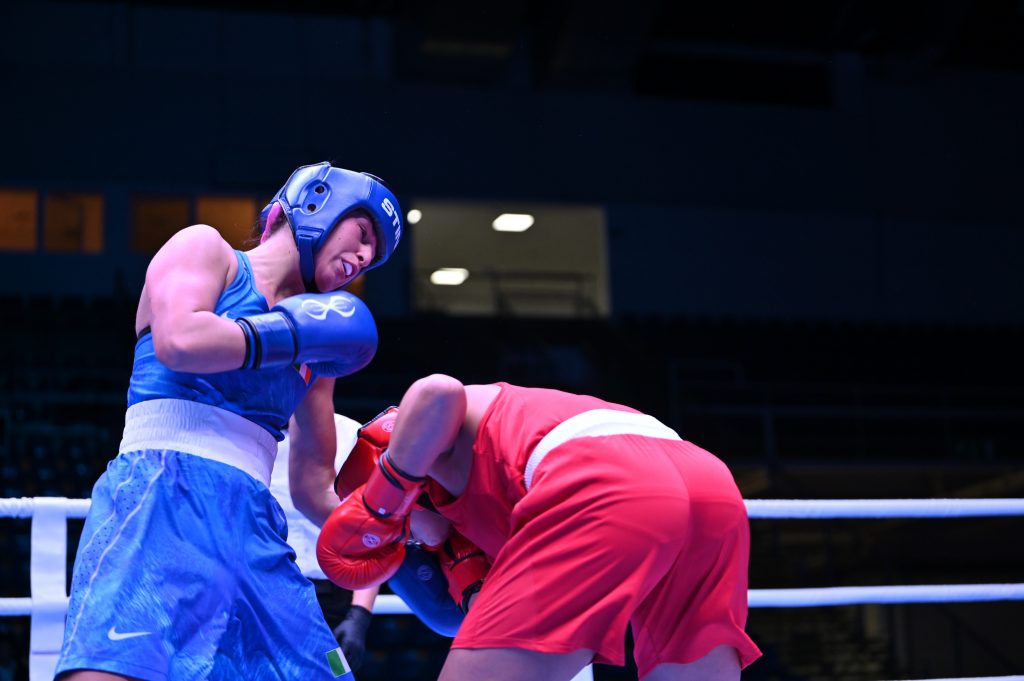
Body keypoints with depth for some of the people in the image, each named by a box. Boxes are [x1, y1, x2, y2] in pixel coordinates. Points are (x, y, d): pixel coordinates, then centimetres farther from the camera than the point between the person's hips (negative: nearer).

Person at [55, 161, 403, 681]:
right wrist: (296, 331, 0)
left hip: (254, 522, 7)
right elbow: (178, 341, -12)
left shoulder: (313, 353, 28)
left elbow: (314, 487, 29)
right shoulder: (205, 248, 11)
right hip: (165, 488, -7)